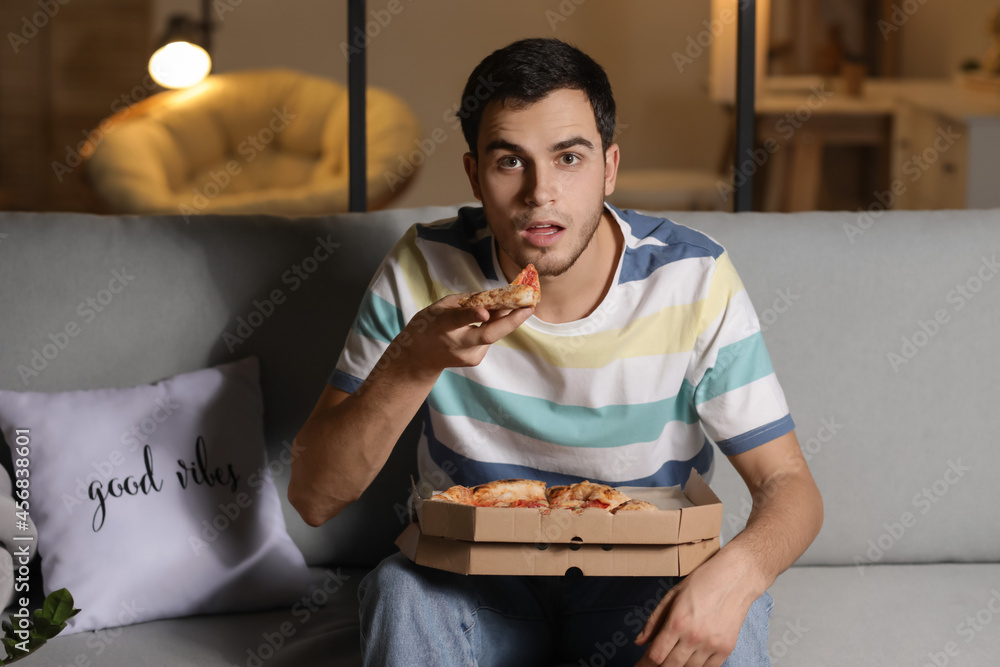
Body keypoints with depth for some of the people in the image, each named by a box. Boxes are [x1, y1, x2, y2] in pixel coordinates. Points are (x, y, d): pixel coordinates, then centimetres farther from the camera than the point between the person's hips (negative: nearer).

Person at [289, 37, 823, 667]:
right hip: (474, 579, 0)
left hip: (641, 577, 0)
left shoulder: (694, 280, -14)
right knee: (401, 592, -32)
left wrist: (736, 571, -36)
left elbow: (790, 486, -12)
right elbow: (313, 497, -14)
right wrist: (412, 364, -32)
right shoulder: (424, 272, -12)